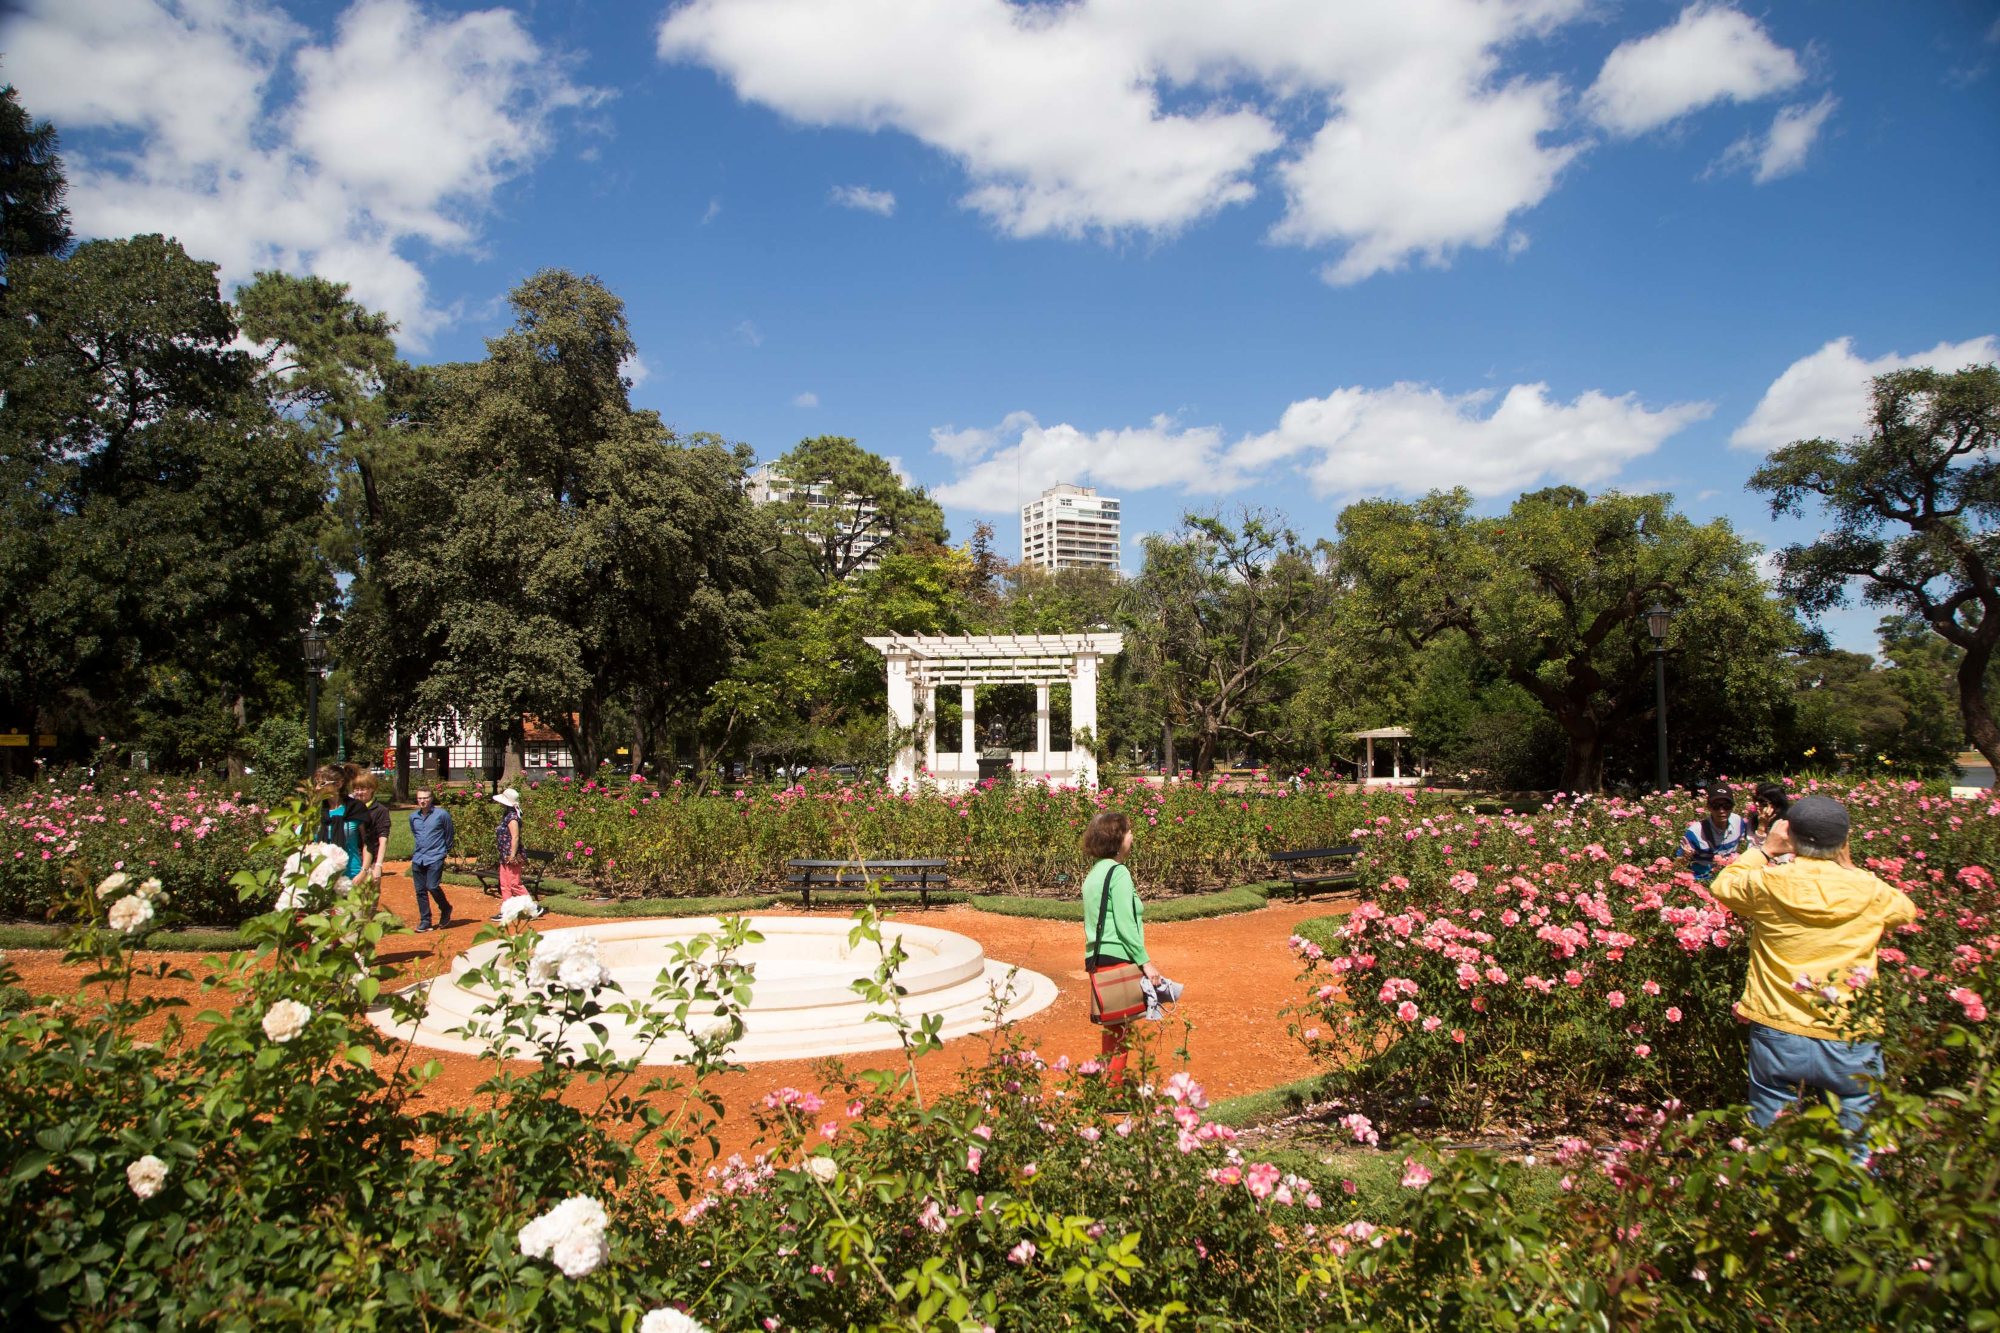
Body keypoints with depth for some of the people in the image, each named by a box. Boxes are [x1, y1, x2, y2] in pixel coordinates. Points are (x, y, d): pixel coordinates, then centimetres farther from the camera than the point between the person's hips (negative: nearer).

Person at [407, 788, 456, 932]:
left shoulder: (442, 814, -6)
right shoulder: (413, 816, 9)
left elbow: (450, 834, 5)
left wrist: (445, 850, 12)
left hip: (435, 857, -5)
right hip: (418, 859, 5)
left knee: (432, 887, -15)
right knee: (420, 891, 4)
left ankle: (446, 910, 10)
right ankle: (424, 921, 12)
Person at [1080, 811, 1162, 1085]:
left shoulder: (1095, 872, 15)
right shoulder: (1118, 872, -13)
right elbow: (1125, 925, -18)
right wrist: (1146, 962, -14)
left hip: (1097, 957, 9)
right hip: (1117, 959, -9)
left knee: (1114, 1026, 17)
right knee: (1121, 1029, -2)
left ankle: (1111, 1080, 26)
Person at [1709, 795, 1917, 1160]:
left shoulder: (1768, 884, -7)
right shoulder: (1867, 890, -4)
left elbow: (1722, 886, 14)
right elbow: (1907, 910, 19)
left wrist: (1764, 849, 16)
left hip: (1778, 1038, 0)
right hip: (1850, 1046, 1)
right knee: (1857, 1159, 13)